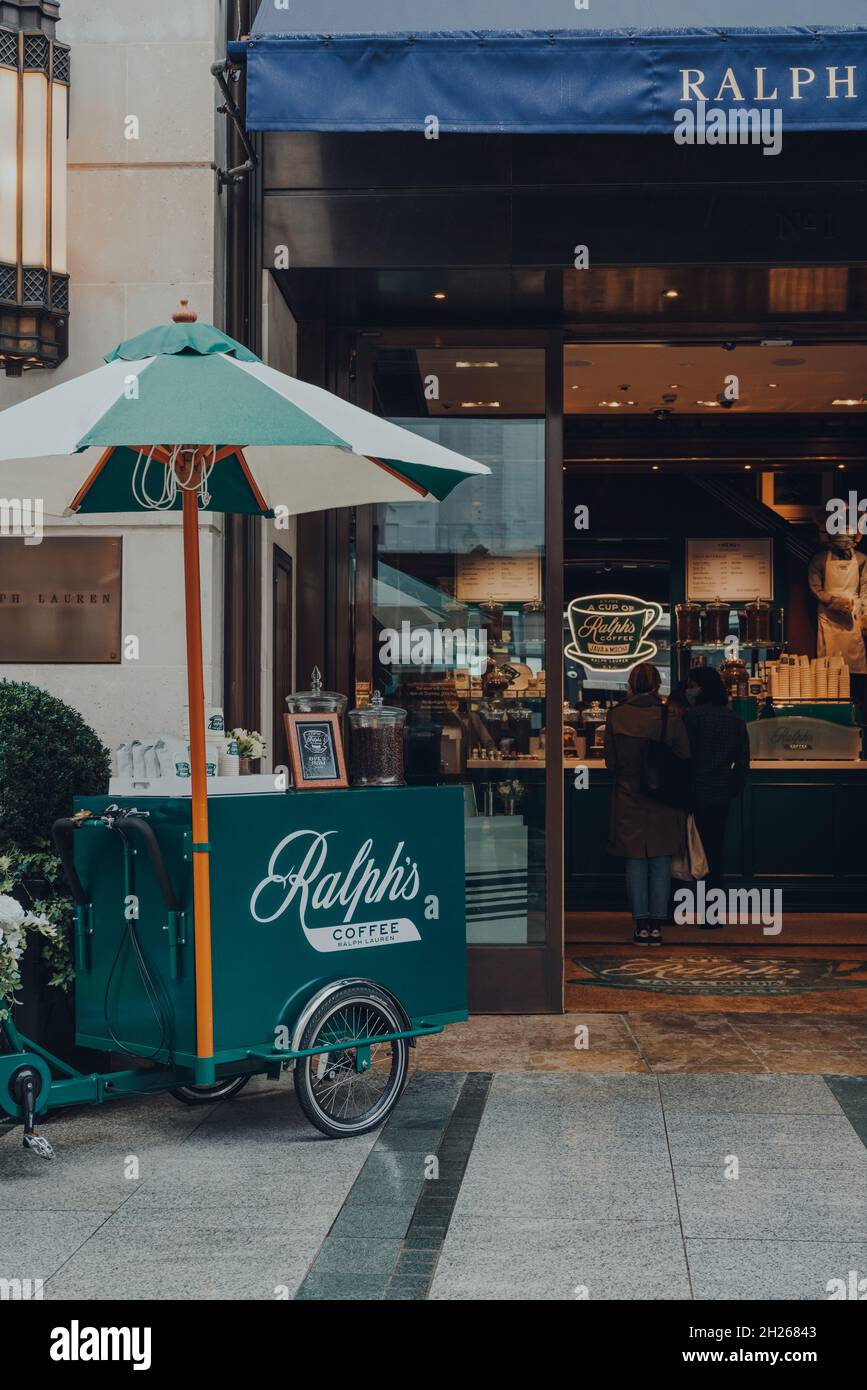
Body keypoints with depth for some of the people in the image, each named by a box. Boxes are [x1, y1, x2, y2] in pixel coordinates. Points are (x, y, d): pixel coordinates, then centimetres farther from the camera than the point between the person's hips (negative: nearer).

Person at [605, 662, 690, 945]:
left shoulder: (616, 717, -8)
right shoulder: (671, 718, -11)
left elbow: (611, 761, -1)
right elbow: (684, 760, -4)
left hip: (628, 800, 0)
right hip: (664, 801, 0)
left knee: (635, 862, 9)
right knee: (661, 863, 9)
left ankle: (641, 925, 8)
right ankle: (657, 925, 9)